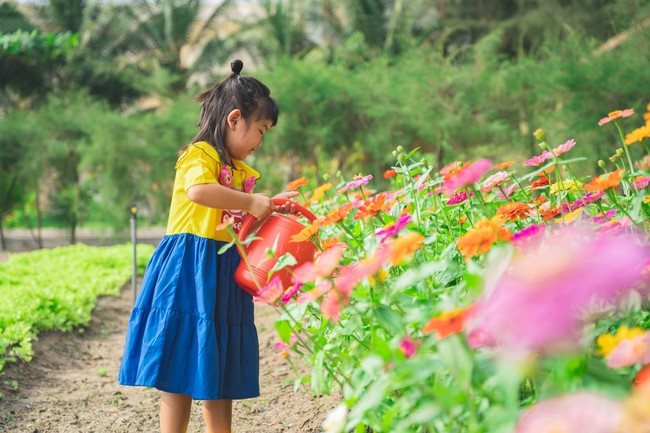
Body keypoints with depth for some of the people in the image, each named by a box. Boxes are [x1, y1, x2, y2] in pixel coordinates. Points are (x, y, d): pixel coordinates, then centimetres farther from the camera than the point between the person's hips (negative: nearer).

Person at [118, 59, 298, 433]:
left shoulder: (241, 171, 19)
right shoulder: (200, 154, -9)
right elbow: (198, 191, -31)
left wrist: (271, 209, 15)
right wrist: (251, 201, -23)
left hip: (224, 275, 9)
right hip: (190, 269, -8)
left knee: (221, 371, 11)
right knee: (181, 368, -5)